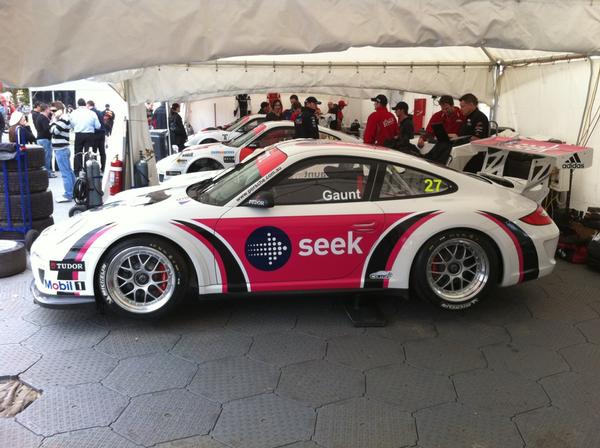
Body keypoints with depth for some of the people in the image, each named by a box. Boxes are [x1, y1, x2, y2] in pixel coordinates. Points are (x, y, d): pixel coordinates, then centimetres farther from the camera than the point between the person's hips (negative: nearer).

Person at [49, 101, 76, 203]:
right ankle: (73, 191, 22)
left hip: (61, 149, -11)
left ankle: (68, 195, -7)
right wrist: (54, 119, 7)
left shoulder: (63, 118, -14)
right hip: (62, 149, 11)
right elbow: (51, 131, 15)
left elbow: (55, 131, -19)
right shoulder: (61, 118, 17)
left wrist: (54, 119, -12)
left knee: (65, 173, -9)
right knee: (68, 171, 15)